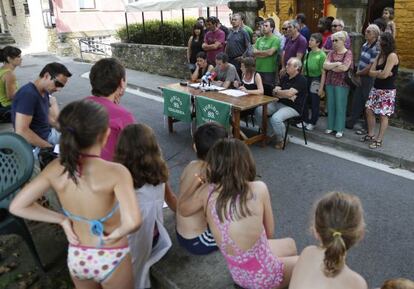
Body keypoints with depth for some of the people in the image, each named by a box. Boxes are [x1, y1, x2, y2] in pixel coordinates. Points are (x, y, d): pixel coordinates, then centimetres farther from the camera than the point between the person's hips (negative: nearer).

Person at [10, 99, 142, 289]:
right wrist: (117, 234, -20)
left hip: (76, 257, 4)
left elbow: (17, 206, -8)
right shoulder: (116, 172, -30)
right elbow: (132, 222, -41)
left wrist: (62, 219, -4)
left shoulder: (56, 168, -16)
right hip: (111, 259, -3)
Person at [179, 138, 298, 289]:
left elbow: (183, 210, 8)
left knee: (289, 244, 29)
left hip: (238, 275, 5)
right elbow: (269, 233, -7)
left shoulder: (207, 191, -13)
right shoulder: (259, 188, -21)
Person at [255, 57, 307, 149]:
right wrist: (286, 95, -12)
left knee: (275, 118, -35)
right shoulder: (285, 77, 14)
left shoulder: (301, 80, -9)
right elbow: (275, 93, 6)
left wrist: (277, 92, -5)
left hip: (292, 107, -8)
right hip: (279, 103, 8)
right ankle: (271, 133, 6)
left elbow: (289, 93, -22)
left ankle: (281, 140, -5)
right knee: (258, 111, -10)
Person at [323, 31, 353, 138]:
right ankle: (330, 126, 20)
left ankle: (340, 129, 8)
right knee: (330, 105, 9)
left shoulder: (348, 53, -5)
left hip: (341, 83, -5)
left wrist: (331, 67, -6)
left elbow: (344, 67, -18)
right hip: (329, 82, 5)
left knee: (340, 106, 1)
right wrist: (337, 64, -14)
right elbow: (325, 65, -3)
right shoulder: (331, 53, 9)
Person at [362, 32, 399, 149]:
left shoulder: (392, 56, -17)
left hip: (387, 91, -8)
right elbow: (371, 72, 3)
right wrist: (380, 73, -15)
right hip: (376, 89, 8)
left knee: (383, 115, 0)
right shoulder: (380, 55, 9)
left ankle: (379, 140, 9)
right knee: (369, 111, 10)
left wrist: (376, 73, -4)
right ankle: (370, 135, 25)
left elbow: (384, 75, -23)